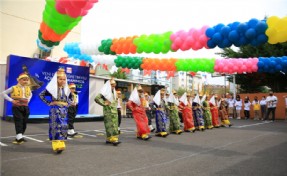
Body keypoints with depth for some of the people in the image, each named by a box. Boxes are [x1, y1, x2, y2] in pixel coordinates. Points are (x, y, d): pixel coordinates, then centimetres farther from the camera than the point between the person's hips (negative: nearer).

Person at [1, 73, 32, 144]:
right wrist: (11, 100, -9)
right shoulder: (14, 88, -5)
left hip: (25, 107, 5)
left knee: (24, 122, 6)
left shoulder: (28, 88, 9)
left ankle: (18, 138, 18)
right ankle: (19, 137, -20)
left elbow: (30, 94, 31)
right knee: (19, 121, -15)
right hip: (17, 107, -5)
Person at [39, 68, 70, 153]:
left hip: (64, 110, 4)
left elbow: (68, 98, 28)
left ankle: (61, 144, 14)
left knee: (63, 126, 3)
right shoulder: (52, 88, -3)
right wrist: (48, 103, -5)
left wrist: (68, 104, 10)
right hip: (55, 110, -4)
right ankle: (57, 145, -6)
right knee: (56, 126, -7)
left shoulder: (66, 89, 8)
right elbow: (41, 95, 1)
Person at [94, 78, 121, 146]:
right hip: (108, 111, -8)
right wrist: (104, 103, -15)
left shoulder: (114, 92, 16)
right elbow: (97, 98, -19)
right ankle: (112, 139, -12)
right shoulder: (105, 92, -8)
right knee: (110, 125, -10)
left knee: (115, 124, 6)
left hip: (114, 111, 8)